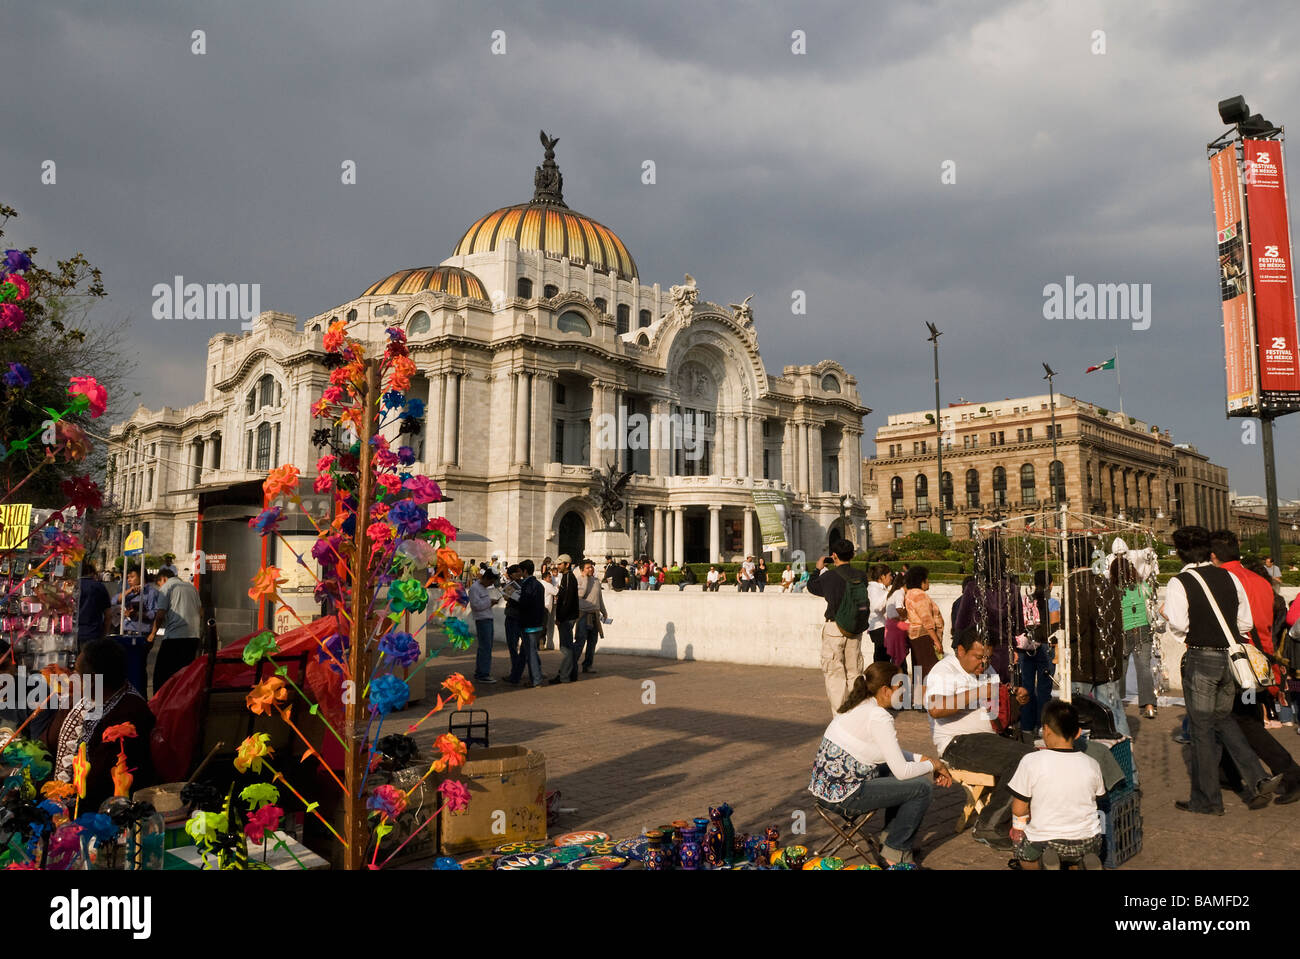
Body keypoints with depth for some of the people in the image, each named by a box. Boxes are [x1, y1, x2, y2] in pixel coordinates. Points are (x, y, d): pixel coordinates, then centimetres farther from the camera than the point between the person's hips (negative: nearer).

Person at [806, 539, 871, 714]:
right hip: (856, 629, 4)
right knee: (854, 673, 15)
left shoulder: (830, 576, -12)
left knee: (835, 673, 3)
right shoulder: (861, 576, -1)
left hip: (835, 627, -4)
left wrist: (819, 569, 22)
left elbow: (812, 586, 6)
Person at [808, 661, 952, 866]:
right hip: (842, 796, -10)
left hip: (826, 784, 10)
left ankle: (892, 836, 30)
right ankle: (895, 852, 10)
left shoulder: (858, 706, 9)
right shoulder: (878, 717, -19)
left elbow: (892, 753, 21)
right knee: (922, 788, -4)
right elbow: (902, 771, -16)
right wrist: (933, 766, 2)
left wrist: (923, 759, 12)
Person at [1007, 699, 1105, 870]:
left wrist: (1018, 828, 10)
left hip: (1043, 842, -1)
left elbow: (1019, 808, -10)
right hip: (1087, 842, 1)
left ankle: (1044, 862, 1)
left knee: (1025, 856, 30)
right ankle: (1087, 859, 6)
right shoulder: (1091, 765, -8)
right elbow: (1098, 797, 9)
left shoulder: (1031, 762, -17)